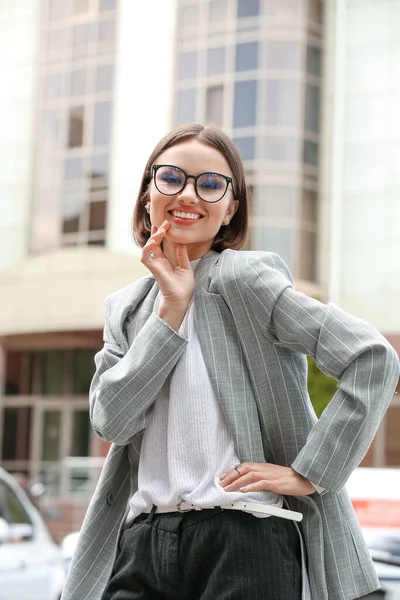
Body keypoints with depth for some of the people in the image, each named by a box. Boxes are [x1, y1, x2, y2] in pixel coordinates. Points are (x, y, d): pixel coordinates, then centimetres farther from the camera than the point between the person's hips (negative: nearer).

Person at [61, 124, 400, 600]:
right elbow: (112, 421, -2)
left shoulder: (245, 276, -5)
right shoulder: (125, 308, 13)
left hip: (245, 542, -4)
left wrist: (307, 473, -11)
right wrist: (171, 308, -6)